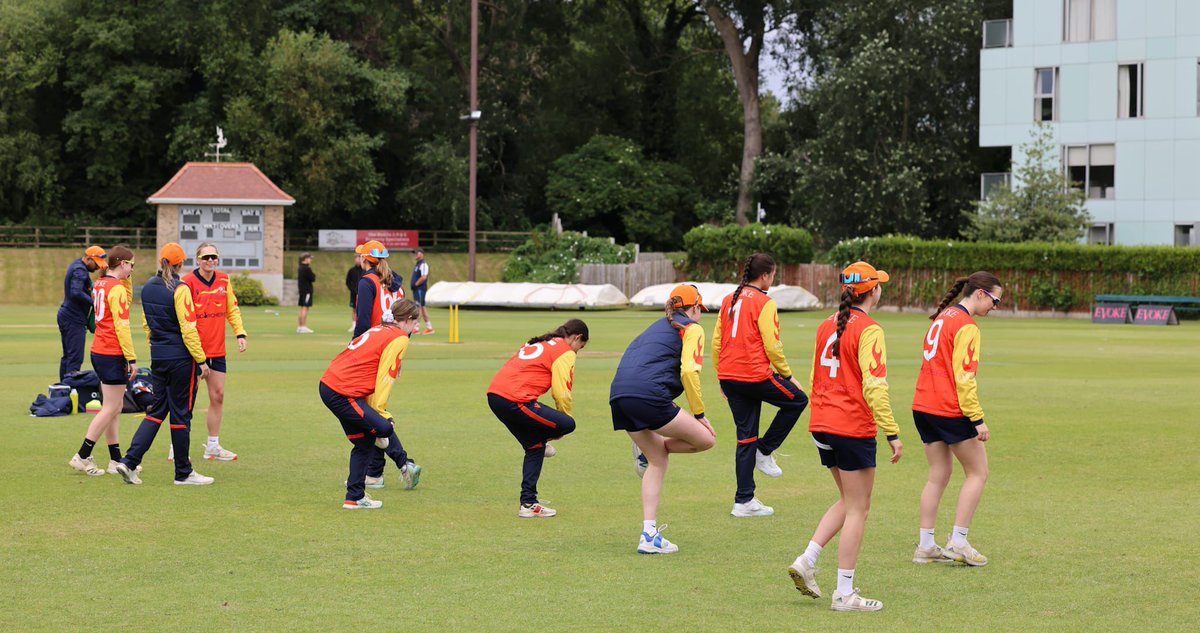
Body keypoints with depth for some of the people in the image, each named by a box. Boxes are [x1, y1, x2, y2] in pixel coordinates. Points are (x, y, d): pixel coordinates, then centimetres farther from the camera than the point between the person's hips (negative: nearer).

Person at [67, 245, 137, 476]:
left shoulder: (100, 284, 11)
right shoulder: (117, 288, -15)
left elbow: (125, 300, 27)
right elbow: (122, 326, -18)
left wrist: (125, 278, 15)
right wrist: (131, 359, -15)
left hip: (99, 351, 9)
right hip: (112, 354, -9)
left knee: (114, 408, 12)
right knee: (111, 409, -3)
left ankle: (116, 460, 14)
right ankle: (82, 457, -2)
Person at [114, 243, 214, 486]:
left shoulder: (148, 289, 7)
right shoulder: (180, 290, -15)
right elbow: (188, 329, -17)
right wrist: (201, 360, -11)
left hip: (158, 357, 7)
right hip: (181, 359, -7)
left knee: (157, 410, 14)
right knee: (181, 414, 2)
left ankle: (129, 462, 3)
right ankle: (183, 473, 11)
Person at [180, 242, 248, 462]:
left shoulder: (224, 281, 5)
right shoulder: (188, 283, -12)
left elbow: (232, 309, 13)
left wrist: (240, 333, 0)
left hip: (217, 350, 6)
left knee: (218, 396, 9)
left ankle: (213, 446, 20)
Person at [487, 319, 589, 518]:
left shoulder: (536, 343, 29)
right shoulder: (565, 353, 2)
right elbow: (562, 394, -5)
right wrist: (561, 422, 12)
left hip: (494, 395, 9)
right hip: (515, 400, -9)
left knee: (535, 447, 18)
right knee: (568, 424, -5)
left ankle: (528, 503, 17)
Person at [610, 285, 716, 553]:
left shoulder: (658, 326, 32)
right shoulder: (692, 328, 8)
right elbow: (689, 371, -7)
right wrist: (699, 415, 0)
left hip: (618, 395, 8)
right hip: (648, 396, -8)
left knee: (657, 460, 19)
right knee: (706, 438, 1)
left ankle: (649, 535, 11)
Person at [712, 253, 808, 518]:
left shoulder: (729, 300, 12)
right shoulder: (764, 303, -8)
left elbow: (716, 342, 14)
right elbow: (772, 346, -12)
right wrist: (787, 375, 0)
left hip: (729, 377, 7)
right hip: (755, 375, -7)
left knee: (746, 437, 12)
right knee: (797, 400, 16)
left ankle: (744, 501, 12)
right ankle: (765, 451, 13)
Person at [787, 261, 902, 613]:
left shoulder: (827, 326, 11)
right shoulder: (868, 330, -14)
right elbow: (874, 386, -20)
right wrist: (892, 433, -18)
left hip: (822, 426, 8)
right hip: (854, 429, -8)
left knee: (849, 501, 21)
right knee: (857, 508, 1)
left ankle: (807, 560, 8)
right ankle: (845, 594, 3)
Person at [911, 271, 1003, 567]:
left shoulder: (942, 317, 15)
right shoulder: (966, 326, -13)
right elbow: (964, 377, -18)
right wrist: (978, 419, -17)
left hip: (924, 407, 9)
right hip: (950, 410, -9)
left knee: (939, 475, 13)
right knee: (978, 473, 4)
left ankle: (926, 546, 11)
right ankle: (958, 543, 2)